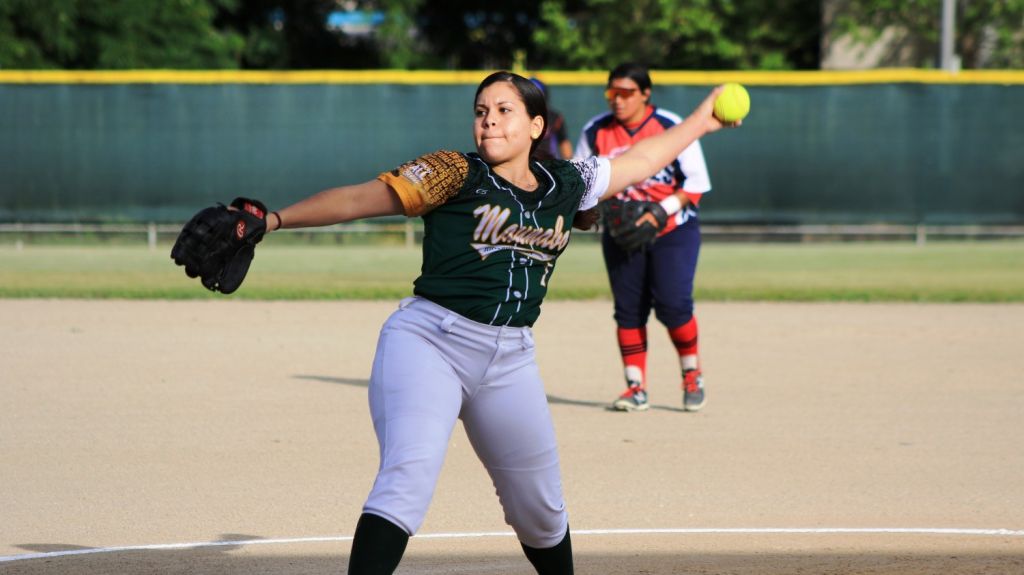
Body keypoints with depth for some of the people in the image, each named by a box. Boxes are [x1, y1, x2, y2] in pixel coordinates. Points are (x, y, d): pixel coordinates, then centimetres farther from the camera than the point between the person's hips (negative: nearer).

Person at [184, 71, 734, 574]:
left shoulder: (566, 184, 11)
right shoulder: (456, 174, -3)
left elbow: (638, 160, 28)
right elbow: (363, 197, -11)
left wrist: (701, 121, 36)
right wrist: (275, 219, -21)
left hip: (509, 361, 5)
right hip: (429, 341, -5)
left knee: (540, 508, 14)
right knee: (409, 473, -26)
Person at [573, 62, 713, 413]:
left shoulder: (671, 128, -12)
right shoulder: (596, 131, -2)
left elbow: (697, 182, -10)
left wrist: (661, 211, -22)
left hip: (673, 229, -4)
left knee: (673, 305, -13)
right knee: (628, 311, 1)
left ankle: (692, 374, 10)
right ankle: (636, 389, 9)